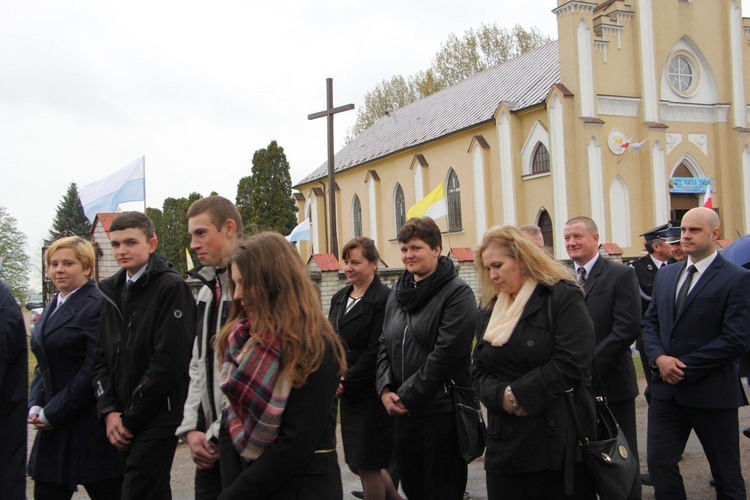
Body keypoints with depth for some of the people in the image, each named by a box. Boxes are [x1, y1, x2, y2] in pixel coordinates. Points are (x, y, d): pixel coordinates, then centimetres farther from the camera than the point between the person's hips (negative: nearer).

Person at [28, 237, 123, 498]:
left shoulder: (97, 305, -13)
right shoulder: (52, 307, 16)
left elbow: (94, 369, -18)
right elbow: (43, 365, 19)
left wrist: (53, 413, -14)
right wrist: (35, 406, 3)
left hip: (90, 425, -8)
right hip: (54, 426, 8)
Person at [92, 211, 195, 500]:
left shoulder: (172, 287, -10)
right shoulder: (112, 292, 12)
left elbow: (169, 362, -16)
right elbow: (102, 357, 11)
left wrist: (130, 418, -12)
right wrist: (109, 411, -2)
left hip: (156, 419, -6)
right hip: (123, 425, 7)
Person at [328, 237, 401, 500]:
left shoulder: (383, 298, -14)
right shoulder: (339, 297, 11)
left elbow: (377, 351, -18)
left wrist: (346, 383, -15)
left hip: (371, 394, -8)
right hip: (347, 393, 8)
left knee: (367, 465, 2)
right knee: (356, 463, 15)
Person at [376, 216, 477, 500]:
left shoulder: (457, 293, -10)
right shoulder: (398, 292, 11)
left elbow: (447, 353, -18)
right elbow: (385, 345, 13)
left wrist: (407, 395, -15)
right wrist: (385, 389, -2)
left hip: (442, 410, -6)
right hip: (403, 412, 7)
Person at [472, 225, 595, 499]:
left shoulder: (563, 296, -6)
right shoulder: (488, 309, 14)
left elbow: (571, 364, -17)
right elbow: (479, 370, 11)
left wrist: (518, 394, -13)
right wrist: (501, 397, -11)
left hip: (558, 441, -5)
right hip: (505, 445, 6)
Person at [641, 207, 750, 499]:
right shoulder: (666, 275, 11)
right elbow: (650, 322, 11)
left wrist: (684, 367, -16)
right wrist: (659, 358, -9)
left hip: (711, 391, -5)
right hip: (666, 388, 5)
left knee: (725, 471, 9)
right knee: (658, 461, 6)